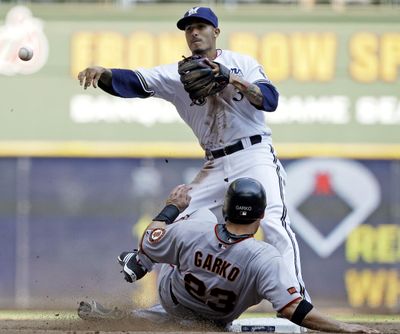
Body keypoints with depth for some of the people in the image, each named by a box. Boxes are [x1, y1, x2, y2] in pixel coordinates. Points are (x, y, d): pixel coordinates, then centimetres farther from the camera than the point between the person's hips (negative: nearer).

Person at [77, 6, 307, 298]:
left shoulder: (242, 63, 3)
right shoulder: (178, 75, 7)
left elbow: (270, 99, -10)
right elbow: (133, 82, -6)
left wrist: (233, 80, -24)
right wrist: (102, 74, -25)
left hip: (255, 155, -5)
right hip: (215, 165, 5)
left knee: (273, 223, -21)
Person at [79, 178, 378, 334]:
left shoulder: (191, 231, -32)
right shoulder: (264, 259, -41)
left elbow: (149, 243, -12)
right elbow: (292, 309, -47)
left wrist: (172, 207, 2)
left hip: (171, 301, 0)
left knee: (201, 212, 19)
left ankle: (137, 266, 40)